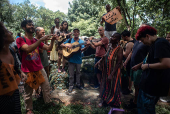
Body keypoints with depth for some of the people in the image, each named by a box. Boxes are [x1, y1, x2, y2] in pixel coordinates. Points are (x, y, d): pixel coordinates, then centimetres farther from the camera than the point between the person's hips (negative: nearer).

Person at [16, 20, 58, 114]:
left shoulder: (36, 41, 7)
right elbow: (28, 49, -28)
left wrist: (52, 40, -18)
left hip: (40, 69, 5)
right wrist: (41, 40, -33)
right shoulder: (20, 40, -9)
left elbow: (48, 48, 0)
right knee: (28, 92, 9)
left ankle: (48, 102, 33)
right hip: (28, 71, -4)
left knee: (46, 87, 12)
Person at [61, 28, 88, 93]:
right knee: (71, 74, 8)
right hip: (71, 59, -1)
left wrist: (86, 47, -32)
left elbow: (82, 49, -13)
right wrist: (67, 45, -19)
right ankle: (71, 86, 23)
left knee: (78, 72, 16)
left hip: (78, 59, 1)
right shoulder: (70, 40, 3)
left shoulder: (81, 41, 2)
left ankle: (78, 84, 33)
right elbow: (61, 45, 0)